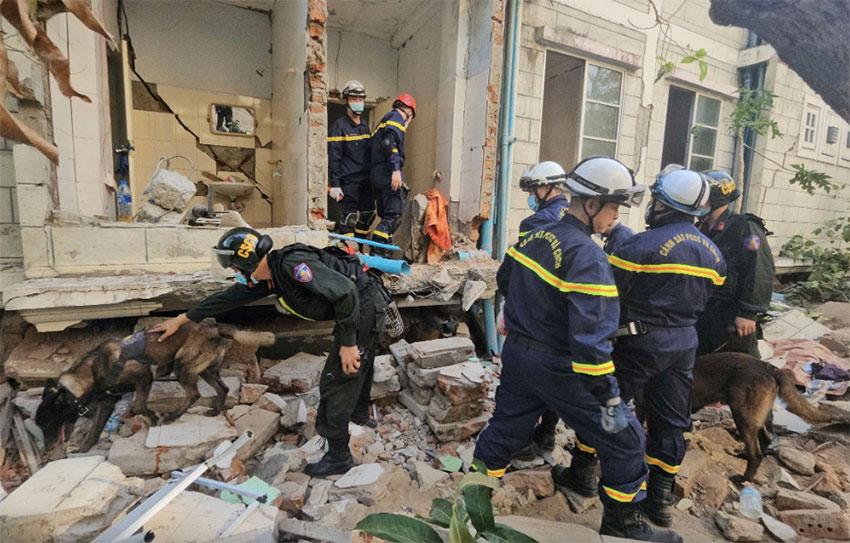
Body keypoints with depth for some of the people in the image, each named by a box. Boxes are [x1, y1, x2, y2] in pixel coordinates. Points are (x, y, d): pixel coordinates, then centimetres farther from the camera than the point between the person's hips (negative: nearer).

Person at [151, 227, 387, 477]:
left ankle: (338, 457, 13)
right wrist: (182, 319, 27)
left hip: (363, 305, -10)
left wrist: (348, 343, -24)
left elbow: (345, 291, -31)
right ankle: (360, 413, 54)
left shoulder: (292, 263, -25)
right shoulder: (269, 276, 6)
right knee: (358, 367, 29)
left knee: (335, 383, -1)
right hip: (366, 307, 10)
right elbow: (230, 297, 17)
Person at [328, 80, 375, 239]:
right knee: (348, 219, -6)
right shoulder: (339, 125, -5)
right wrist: (334, 184, -16)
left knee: (367, 218, 12)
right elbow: (333, 157, -10)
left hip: (366, 182, 7)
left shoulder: (365, 125, 16)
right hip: (348, 183, -7)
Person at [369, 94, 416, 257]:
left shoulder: (383, 120, 29)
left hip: (376, 173, 9)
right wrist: (396, 169, -24)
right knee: (395, 214, -12)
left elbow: (371, 146, 24)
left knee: (386, 216, 12)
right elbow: (389, 142, -17)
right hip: (388, 172, -9)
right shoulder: (397, 117, 0)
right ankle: (377, 251, -22)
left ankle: (384, 252, 12)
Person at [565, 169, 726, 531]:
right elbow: (704, 299, 14)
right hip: (684, 343, 7)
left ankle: (581, 473, 25)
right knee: (669, 422, 15)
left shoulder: (643, 245, -19)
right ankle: (660, 501, 26)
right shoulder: (712, 253, 6)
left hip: (640, 341, -6)